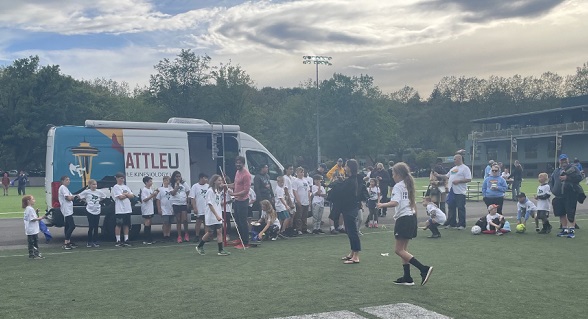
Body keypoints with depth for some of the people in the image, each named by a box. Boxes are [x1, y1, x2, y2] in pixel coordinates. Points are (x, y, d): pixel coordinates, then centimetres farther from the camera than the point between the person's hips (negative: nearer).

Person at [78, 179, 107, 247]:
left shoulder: (99, 192, 4)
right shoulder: (86, 192, -4)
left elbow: (104, 197, 19)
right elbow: (80, 196, 3)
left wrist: (98, 201, 9)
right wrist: (86, 201, 0)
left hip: (97, 211, 3)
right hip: (90, 211, -3)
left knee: (96, 227, 6)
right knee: (91, 227, -3)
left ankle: (95, 242, 12)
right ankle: (89, 242, 6)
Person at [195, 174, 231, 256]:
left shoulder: (218, 191, 12)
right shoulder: (210, 191, -14)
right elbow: (210, 204, -19)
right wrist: (216, 215, -24)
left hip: (217, 216, 7)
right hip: (211, 216, -7)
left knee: (219, 231, -1)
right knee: (210, 233, 2)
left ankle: (221, 250, -1)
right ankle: (199, 246, 21)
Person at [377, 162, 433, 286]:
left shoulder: (398, 186, -11)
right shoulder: (409, 185, 16)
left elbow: (395, 202, -26)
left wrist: (382, 205, -16)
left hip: (403, 219, -9)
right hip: (412, 217, 9)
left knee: (399, 250, -6)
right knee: (403, 249, 13)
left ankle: (424, 269, -15)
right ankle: (407, 278, 12)